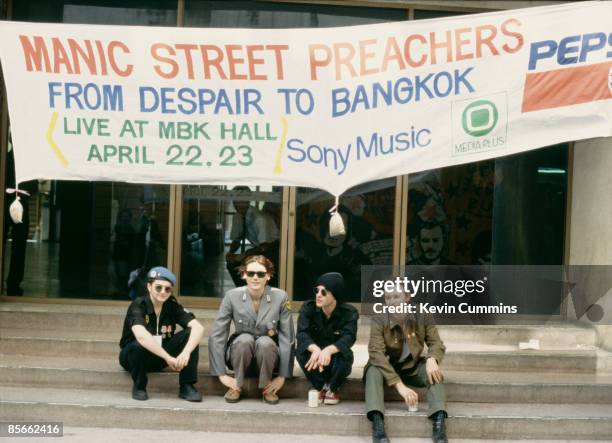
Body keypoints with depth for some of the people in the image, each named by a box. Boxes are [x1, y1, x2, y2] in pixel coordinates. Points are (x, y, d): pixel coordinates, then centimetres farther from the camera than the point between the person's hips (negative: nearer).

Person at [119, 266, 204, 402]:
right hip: (133, 355, -4)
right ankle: (139, 387, -11)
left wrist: (185, 353, -40)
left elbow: (198, 328, -23)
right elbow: (141, 336, -40)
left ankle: (187, 386, -13)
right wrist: (168, 358, -45)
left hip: (161, 358, 4)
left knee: (190, 334, -18)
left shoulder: (173, 306, -10)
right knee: (139, 345, -38)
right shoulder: (138, 306, -22)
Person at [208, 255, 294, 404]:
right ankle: (237, 385, -10)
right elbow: (216, 336, -11)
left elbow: (287, 338, -11)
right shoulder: (232, 296, -14)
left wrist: (282, 376, -13)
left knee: (265, 341, -33)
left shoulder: (280, 297, -14)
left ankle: (267, 388, -9)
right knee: (245, 339, -32)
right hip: (240, 353, 0)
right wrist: (222, 374, -15)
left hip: (267, 356, 0)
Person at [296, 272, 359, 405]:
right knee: (301, 350, -30)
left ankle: (332, 388, -3)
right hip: (314, 360, 1)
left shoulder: (349, 313, -16)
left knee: (345, 354, -33)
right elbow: (302, 334, -26)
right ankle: (320, 387, -7)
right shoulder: (308, 307, -12)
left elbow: (348, 338, -32)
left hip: (336, 362, -1)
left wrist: (328, 350, -54)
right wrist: (315, 349, -50)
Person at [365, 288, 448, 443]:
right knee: (373, 370, -33)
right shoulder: (379, 320, -19)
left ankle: (439, 423, -40)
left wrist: (432, 359, -36)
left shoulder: (422, 318, -12)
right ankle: (377, 424, -45)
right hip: (387, 367, -1)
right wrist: (399, 384, -39)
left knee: (434, 372, -27)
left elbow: (436, 343, -9)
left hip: (412, 367, 2)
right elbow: (376, 353, -28)